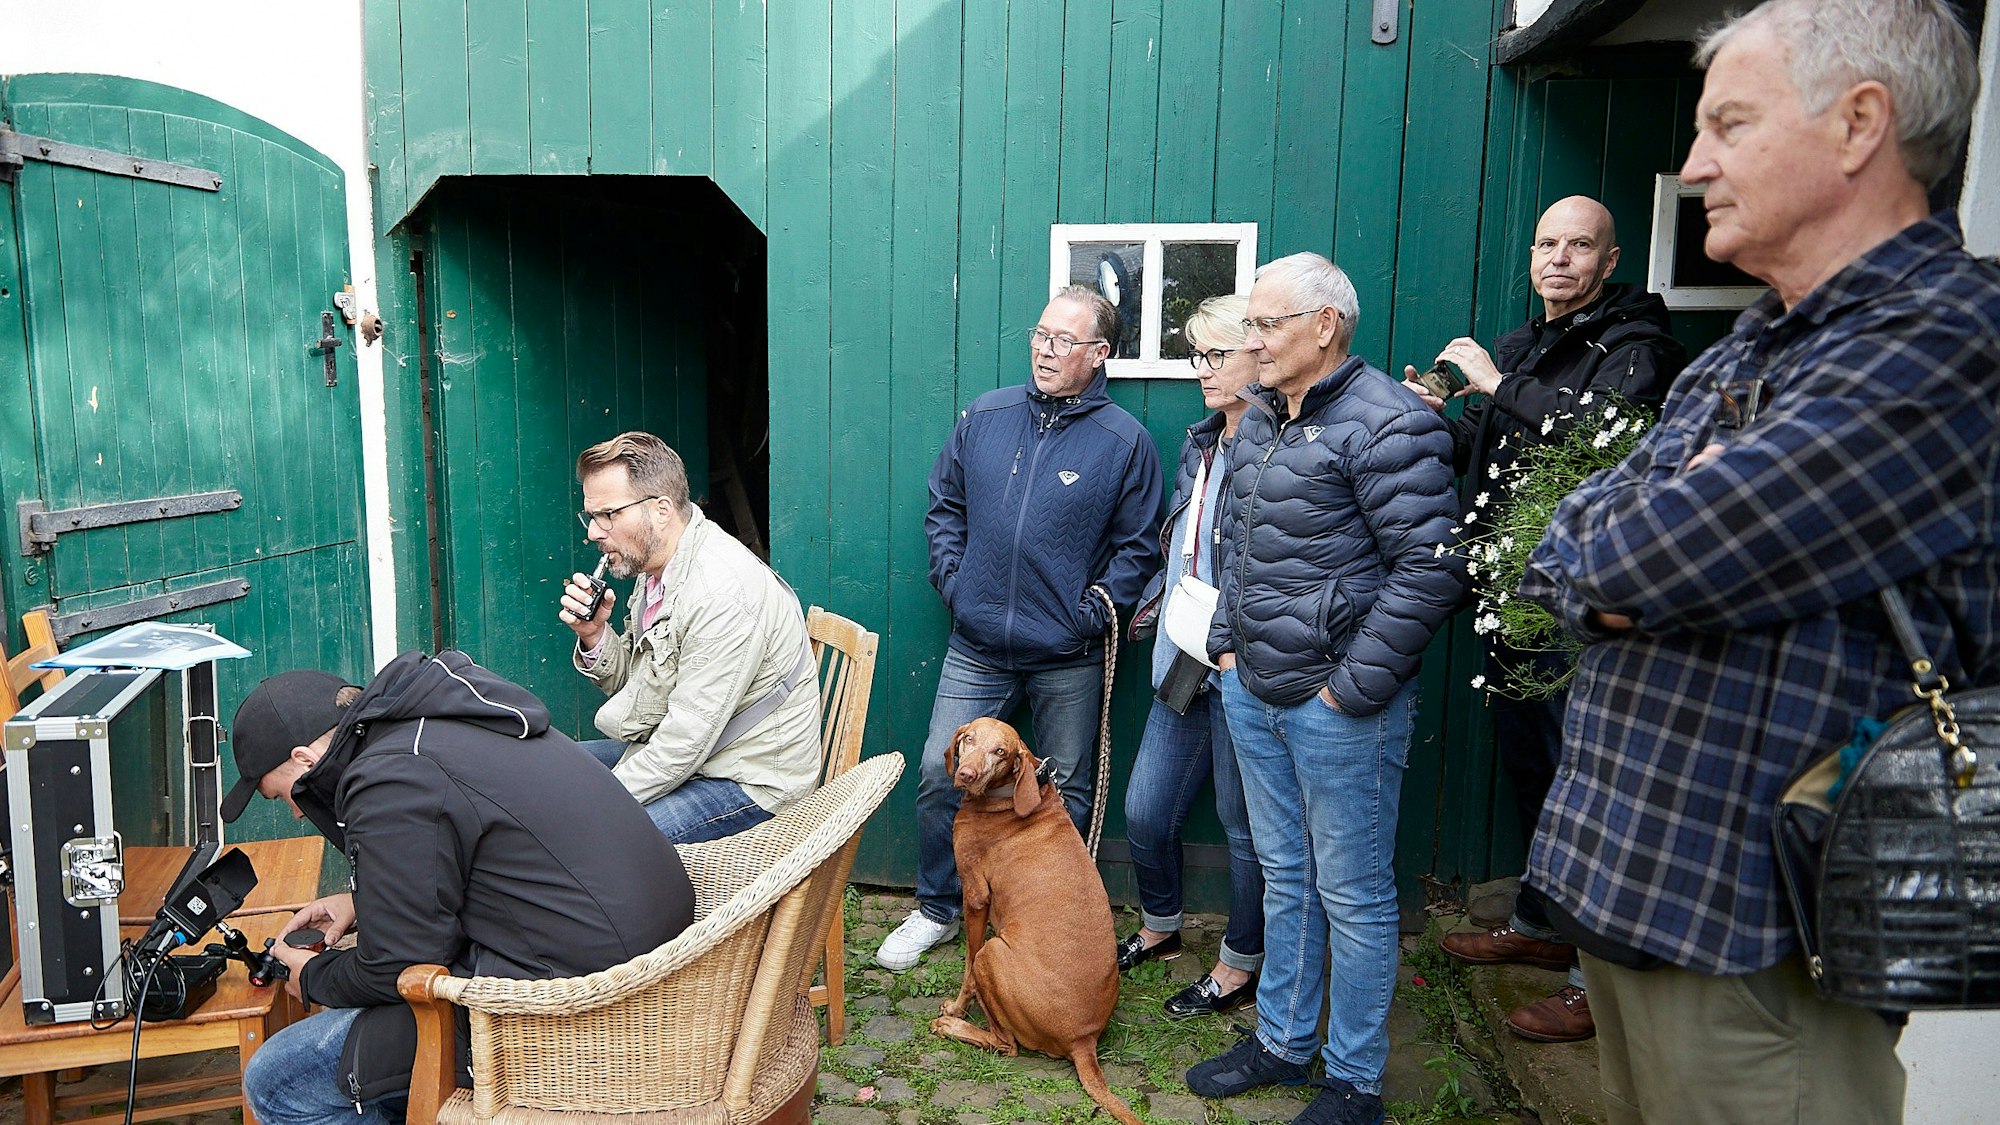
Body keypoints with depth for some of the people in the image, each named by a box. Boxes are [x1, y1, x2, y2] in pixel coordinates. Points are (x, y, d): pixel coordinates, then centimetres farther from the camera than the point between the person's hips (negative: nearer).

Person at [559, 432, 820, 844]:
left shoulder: (723, 593, -27)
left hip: (748, 780, -9)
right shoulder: (656, 565, 3)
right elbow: (631, 683, 12)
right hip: (673, 752, 10)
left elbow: (688, 740, -25)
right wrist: (594, 636, -8)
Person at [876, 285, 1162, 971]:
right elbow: (945, 506, 13)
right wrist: (952, 580, 2)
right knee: (940, 776, 5)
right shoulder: (985, 416, 3)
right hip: (976, 650, 3)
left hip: (1068, 661, -2)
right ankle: (936, 911, 24)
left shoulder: (1124, 440, -6)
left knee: (1065, 794, 11)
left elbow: (1136, 547, -2)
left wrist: (1092, 611, -11)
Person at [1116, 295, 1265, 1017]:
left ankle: (1240, 968, 28)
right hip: (1183, 665, 8)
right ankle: (1158, 928, 41)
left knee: (1244, 823, 9)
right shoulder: (1200, 445, 12)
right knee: (1144, 812, 16)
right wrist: (1148, 610, 15)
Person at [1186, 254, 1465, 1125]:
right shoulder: (1260, 418, 11)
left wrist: (1353, 687, -18)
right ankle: (1281, 1040, 36)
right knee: (1285, 876, 20)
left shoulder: (1387, 423, -16)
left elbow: (1431, 569, -20)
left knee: (1352, 893, 6)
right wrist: (1227, 643, 13)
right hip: (1252, 692, 8)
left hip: (1337, 703, -8)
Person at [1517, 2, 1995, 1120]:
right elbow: (1558, 557, 10)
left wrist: (1601, 545, -3)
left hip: (1752, 941, -8)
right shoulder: (1742, 353, 13)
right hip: (1619, 890, 8)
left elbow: (1645, 556, -25)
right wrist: (1606, 587, -10)